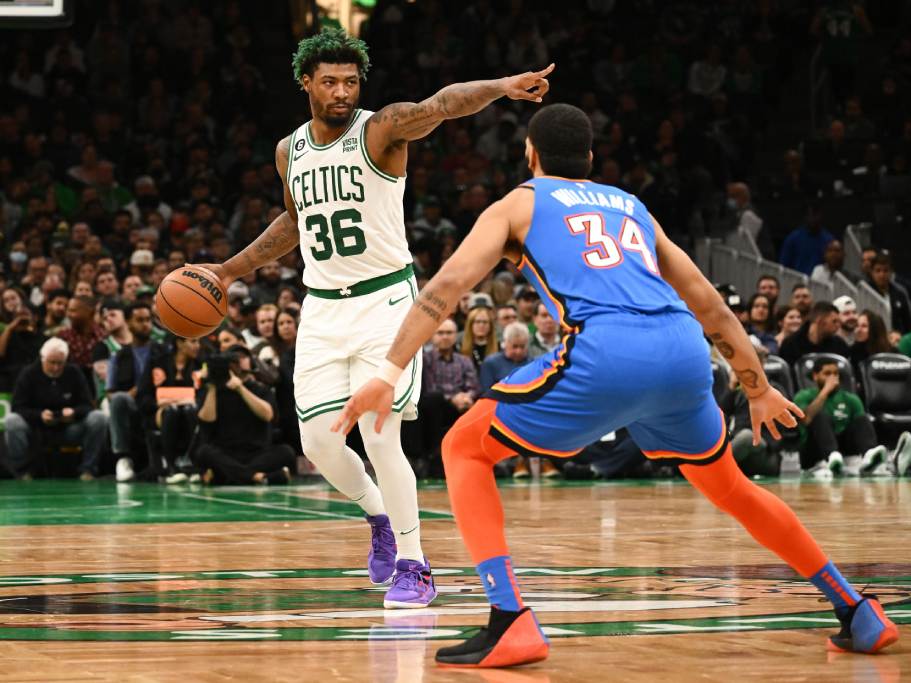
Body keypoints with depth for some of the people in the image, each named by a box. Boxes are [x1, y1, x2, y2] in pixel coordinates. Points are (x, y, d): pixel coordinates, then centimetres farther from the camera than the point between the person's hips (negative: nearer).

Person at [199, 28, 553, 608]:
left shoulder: (380, 130, -11)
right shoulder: (290, 152, 7)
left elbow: (439, 106, -32)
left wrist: (502, 86, -50)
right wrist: (232, 270, 23)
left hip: (384, 299, -5)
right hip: (323, 308, 5)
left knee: (379, 437, -13)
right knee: (318, 441, 1)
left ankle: (413, 567, 0)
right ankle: (380, 516, 31)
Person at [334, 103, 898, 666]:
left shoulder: (518, 205, 22)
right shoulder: (633, 207, 33)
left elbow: (450, 283, 6)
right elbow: (710, 306, 34)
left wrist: (389, 373, 2)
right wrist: (760, 391, 42)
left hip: (604, 352, -5)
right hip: (685, 349, 5)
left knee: (464, 450, 12)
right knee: (729, 486, 30)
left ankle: (512, 623, -5)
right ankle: (860, 616, 32)